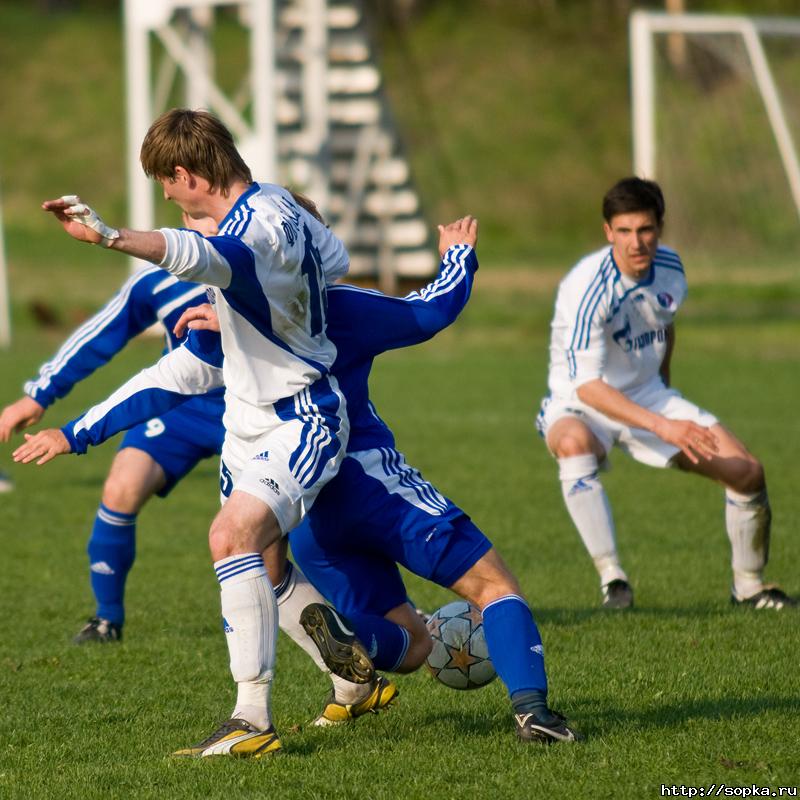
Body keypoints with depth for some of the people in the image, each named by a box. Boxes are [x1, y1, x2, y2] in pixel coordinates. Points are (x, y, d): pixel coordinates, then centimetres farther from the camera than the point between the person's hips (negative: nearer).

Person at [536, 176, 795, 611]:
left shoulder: (670, 269, -7)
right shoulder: (586, 287, -29)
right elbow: (587, 385, -34)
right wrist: (662, 426, -40)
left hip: (649, 397, 6)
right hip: (579, 405, -6)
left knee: (747, 472, -7)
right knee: (574, 445, -42)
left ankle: (747, 586, 17)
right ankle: (611, 577, -33)